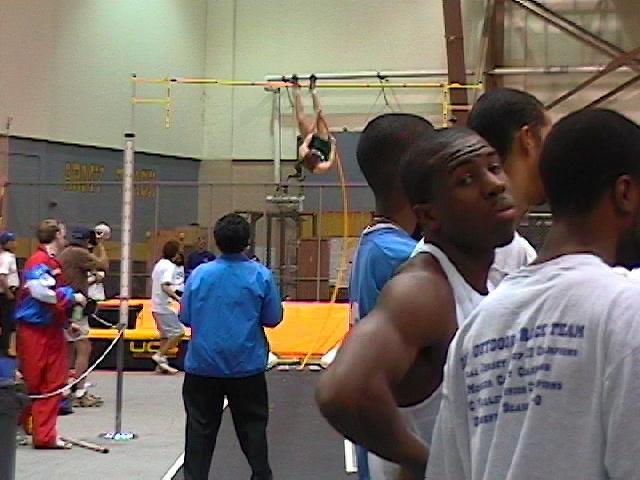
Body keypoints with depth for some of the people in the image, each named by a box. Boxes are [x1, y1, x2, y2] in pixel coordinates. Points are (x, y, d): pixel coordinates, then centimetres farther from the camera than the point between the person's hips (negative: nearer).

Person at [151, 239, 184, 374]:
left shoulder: (159, 264, 13)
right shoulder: (169, 266, -15)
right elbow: (165, 286, -25)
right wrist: (177, 298, -27)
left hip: (157, 306, 10)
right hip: (164, 306, -10)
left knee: (166, 335, 13)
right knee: (178, 332, -6)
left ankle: (162, 364, 12)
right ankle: (159, 355, -7)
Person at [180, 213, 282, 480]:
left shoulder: (200, 274, -5)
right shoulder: (261, 275, -8)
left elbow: (186, 318, 1)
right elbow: (273, 318, -3)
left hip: (203, 365, 1)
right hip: (247, 366, 0)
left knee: (200, 428, 9)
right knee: (253, 427, 12)